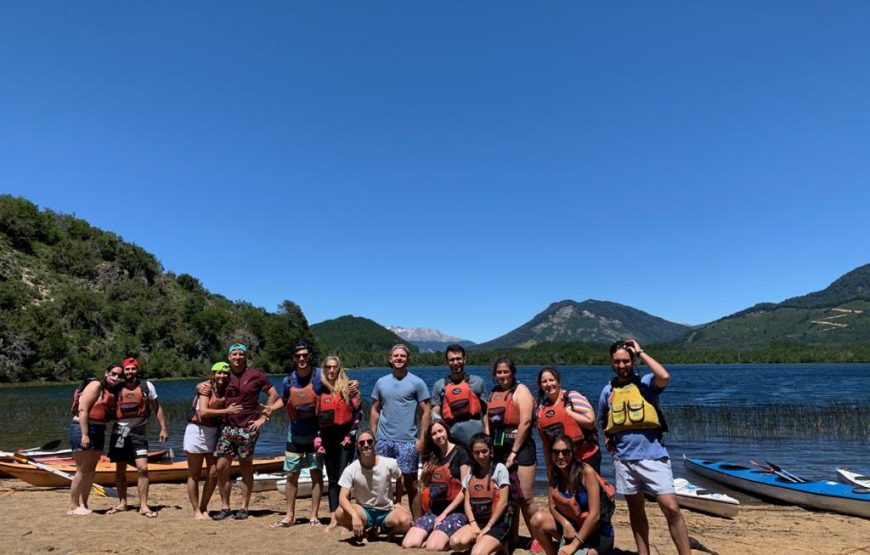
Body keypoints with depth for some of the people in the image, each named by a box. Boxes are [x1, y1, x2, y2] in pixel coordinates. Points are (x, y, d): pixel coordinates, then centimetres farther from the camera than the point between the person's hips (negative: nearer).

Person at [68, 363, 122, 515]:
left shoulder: (112, 392, 13)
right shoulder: (96, 385, -10)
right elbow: (82, 409, -17)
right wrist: (85, 434, -21)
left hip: (99, 431, 8)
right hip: (83, 429, -8)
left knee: (91, 470, 11)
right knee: (83, 470, -3)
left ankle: (83, 504, 20)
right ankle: (73, 506, 7)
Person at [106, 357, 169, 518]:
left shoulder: (146, 386, -1)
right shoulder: (117, 388, 2)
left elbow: (156, 407, 4)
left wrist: (163, 428, 0)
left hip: (139, 432, -2)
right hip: (120, 432, 2)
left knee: (143, 468, -10)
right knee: (120, 469, 11)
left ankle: (143, 506, -4)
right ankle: (122, 503, 26)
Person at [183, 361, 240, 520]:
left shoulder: (227, 391, 5)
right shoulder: (206, 387, -9)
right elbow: (203, 412, -19)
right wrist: (226, 410, -21)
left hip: (214, 433, 4)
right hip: (197, 431, -4)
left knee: (213, 474, 2)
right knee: (194, 475, 5)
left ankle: (204, 508, 19)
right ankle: (196, 510, 16)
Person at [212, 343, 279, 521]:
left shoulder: (256, 375, -3)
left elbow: (274, 395, -1)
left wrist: (263, 417, -6)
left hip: (248, 428, -3)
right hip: (227, 427, 4)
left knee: (246, 468, 5)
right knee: (221, 466, 0)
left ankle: (244, 507, 16)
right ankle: (225, 507, 15)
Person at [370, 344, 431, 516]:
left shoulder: (417, 383, -1)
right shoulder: (381, 382, 9)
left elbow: (426, 412, -3)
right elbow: (375, 410, 13)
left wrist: (422, 438, -8)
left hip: (407, 441, -3)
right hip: (383, 440, 3)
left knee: (409, 480, 2)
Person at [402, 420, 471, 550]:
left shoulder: (460, 453, -5)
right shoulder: (431, 455, 13)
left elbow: (465, 489, -10)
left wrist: (444, 513, -11)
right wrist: (425, 474, 3)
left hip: (455, 511, -5)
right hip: (433, 510, 5)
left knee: (432, 547, -26)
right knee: (408, 544, -16)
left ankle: (451, 538, 2)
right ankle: (436, 535, 6)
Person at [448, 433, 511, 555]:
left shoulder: (499, 469, -5)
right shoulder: (471, 472, 10)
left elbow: (503, 502, -10)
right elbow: (467, 501, 7)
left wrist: (488, 527, -12)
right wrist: (473, 524, -9)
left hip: (497, 523, -5)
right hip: (477, 521, 5)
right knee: (455, 542, -23)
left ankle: (497, 544, 1)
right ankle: (484, 541, 1)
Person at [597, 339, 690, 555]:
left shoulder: (646, 382, -3)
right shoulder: (608, 390, 8)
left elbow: (664, 377, -27)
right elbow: (602, 421, 24)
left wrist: (641, 352, -17)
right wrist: (608, 439, 8)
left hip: (653, 456, -4)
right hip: (624, 459, 4)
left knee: (671, 508, -11)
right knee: (636, 509, 14)